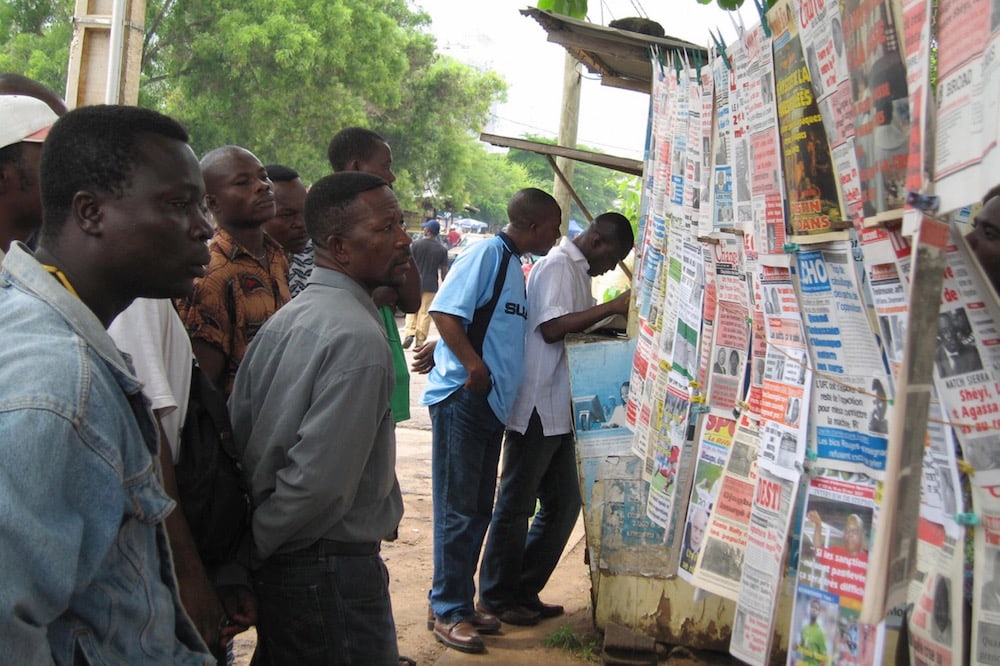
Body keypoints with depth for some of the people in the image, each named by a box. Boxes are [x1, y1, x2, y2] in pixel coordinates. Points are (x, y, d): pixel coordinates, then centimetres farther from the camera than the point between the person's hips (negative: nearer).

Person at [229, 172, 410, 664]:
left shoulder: (283, 319, 7)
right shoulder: (358, 337, -20)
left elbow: (236, 429, 6)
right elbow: (320, 482, -25)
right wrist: (254, 547, -11)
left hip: (273, 564, 9)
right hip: (331, 568, -9)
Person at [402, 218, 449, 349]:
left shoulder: (416, 244, -6)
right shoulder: (442, 249, -2)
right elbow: (444, 270, 0)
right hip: (431, 285, 1)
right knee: (425, 312, 5)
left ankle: (410, 333, -7)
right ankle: (420, 342, 5)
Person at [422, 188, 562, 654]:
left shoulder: (515, 266, 16)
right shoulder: (487, 254, -12)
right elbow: (444, 311, -21)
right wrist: (475, 367, -23)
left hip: (492, 404, 9)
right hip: (461, 400, -9)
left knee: (479, 509, 14)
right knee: (458, 510, -2)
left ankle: (461, 603, 25)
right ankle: (448, 612, 9)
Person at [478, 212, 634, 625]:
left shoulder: (578, 271, 17)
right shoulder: (558, 265, -12)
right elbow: (553, 328, -23)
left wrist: (615, 319, 13)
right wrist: (612, 307, -22)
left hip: (559, 410, 10)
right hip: (537, 408, -10)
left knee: (564, 503, 13)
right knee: (516, 504, 2)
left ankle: (524, 592, 23)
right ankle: (497, 596, 15)